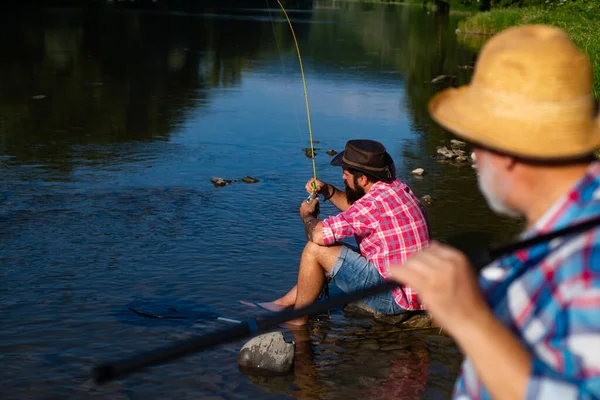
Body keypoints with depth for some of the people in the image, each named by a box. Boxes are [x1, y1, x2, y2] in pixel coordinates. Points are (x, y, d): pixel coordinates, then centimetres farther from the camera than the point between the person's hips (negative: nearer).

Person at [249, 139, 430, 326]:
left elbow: (318, 234, -25)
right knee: (331, 250, 22)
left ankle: (297, 318, 9)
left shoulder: (376, 202, -24)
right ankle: (285, 303, 30)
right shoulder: (395, 187, 6)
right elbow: (357, 210, 25)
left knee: (315, 249, -9)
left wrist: (308, 215, -3)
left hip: (395, 298, -10)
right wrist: (328, 191, 10)